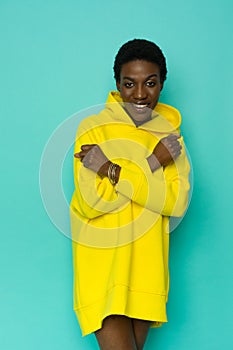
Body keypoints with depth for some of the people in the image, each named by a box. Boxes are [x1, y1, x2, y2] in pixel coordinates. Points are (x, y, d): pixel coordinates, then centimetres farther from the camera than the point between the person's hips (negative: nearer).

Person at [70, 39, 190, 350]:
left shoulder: (170, 134, 6)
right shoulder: (93, 129, -6)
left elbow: (177, 202, -9)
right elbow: (90, 202, -15)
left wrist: (113, 171, -17)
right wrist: (151, 163, -18)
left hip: (147, 265, 4)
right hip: (102, 263, -4)